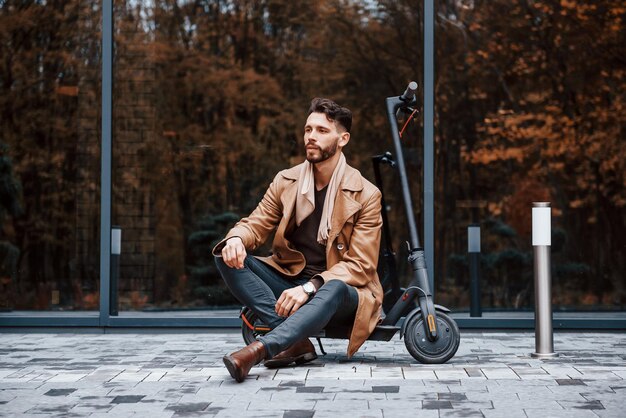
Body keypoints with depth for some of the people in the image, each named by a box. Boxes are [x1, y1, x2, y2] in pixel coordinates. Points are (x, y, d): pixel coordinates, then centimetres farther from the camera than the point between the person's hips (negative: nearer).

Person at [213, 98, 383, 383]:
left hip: (336, 288, -4)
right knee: (227, 257, -19)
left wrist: (310, 287, -29)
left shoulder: (365, 195, -7)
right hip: (287, 281, 4)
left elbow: (359, 265, -13)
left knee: (334, 289, -40)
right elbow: (255, 224, 5)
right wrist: (236, 238, -22)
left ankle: (259, 349, -54)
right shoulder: (286, 181, 6)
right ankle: (295, 342, -32)